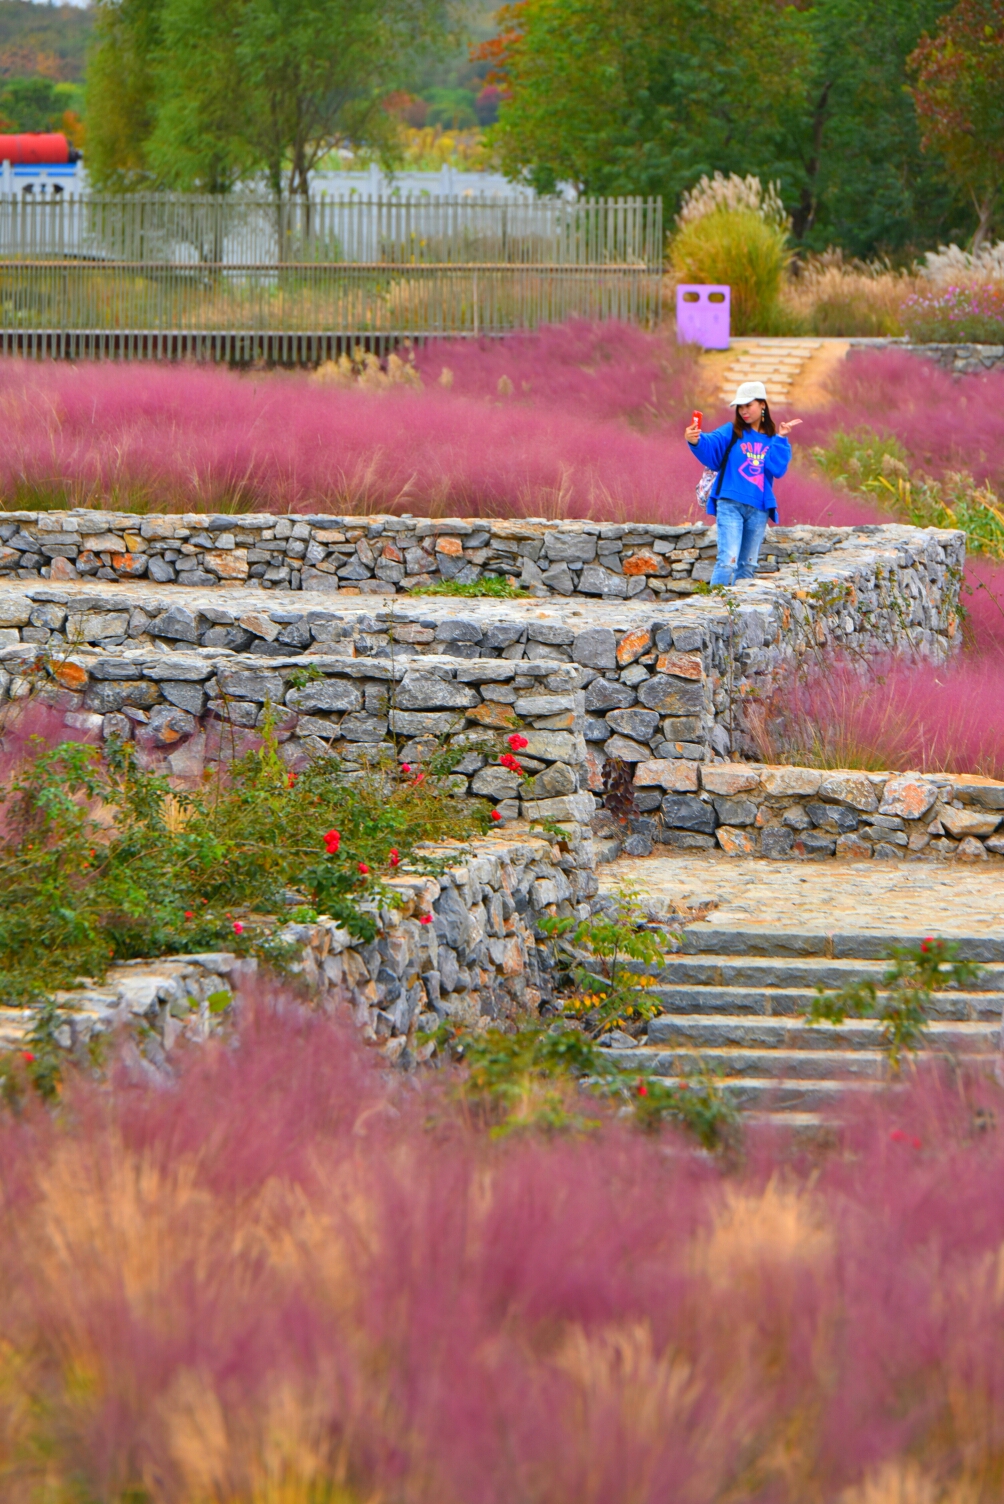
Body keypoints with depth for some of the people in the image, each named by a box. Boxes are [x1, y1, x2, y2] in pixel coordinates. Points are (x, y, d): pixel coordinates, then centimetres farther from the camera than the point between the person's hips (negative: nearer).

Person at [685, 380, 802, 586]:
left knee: (748, 565, 11)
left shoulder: (773, 440, 10)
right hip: (730, 504, -4)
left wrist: (780, 438, -7)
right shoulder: (732, 432, 3)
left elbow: (778, 468, -5)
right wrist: (696, 441, -38)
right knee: (728, 560, -17)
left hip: (758, 509, 4)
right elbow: (711, 446, -16)